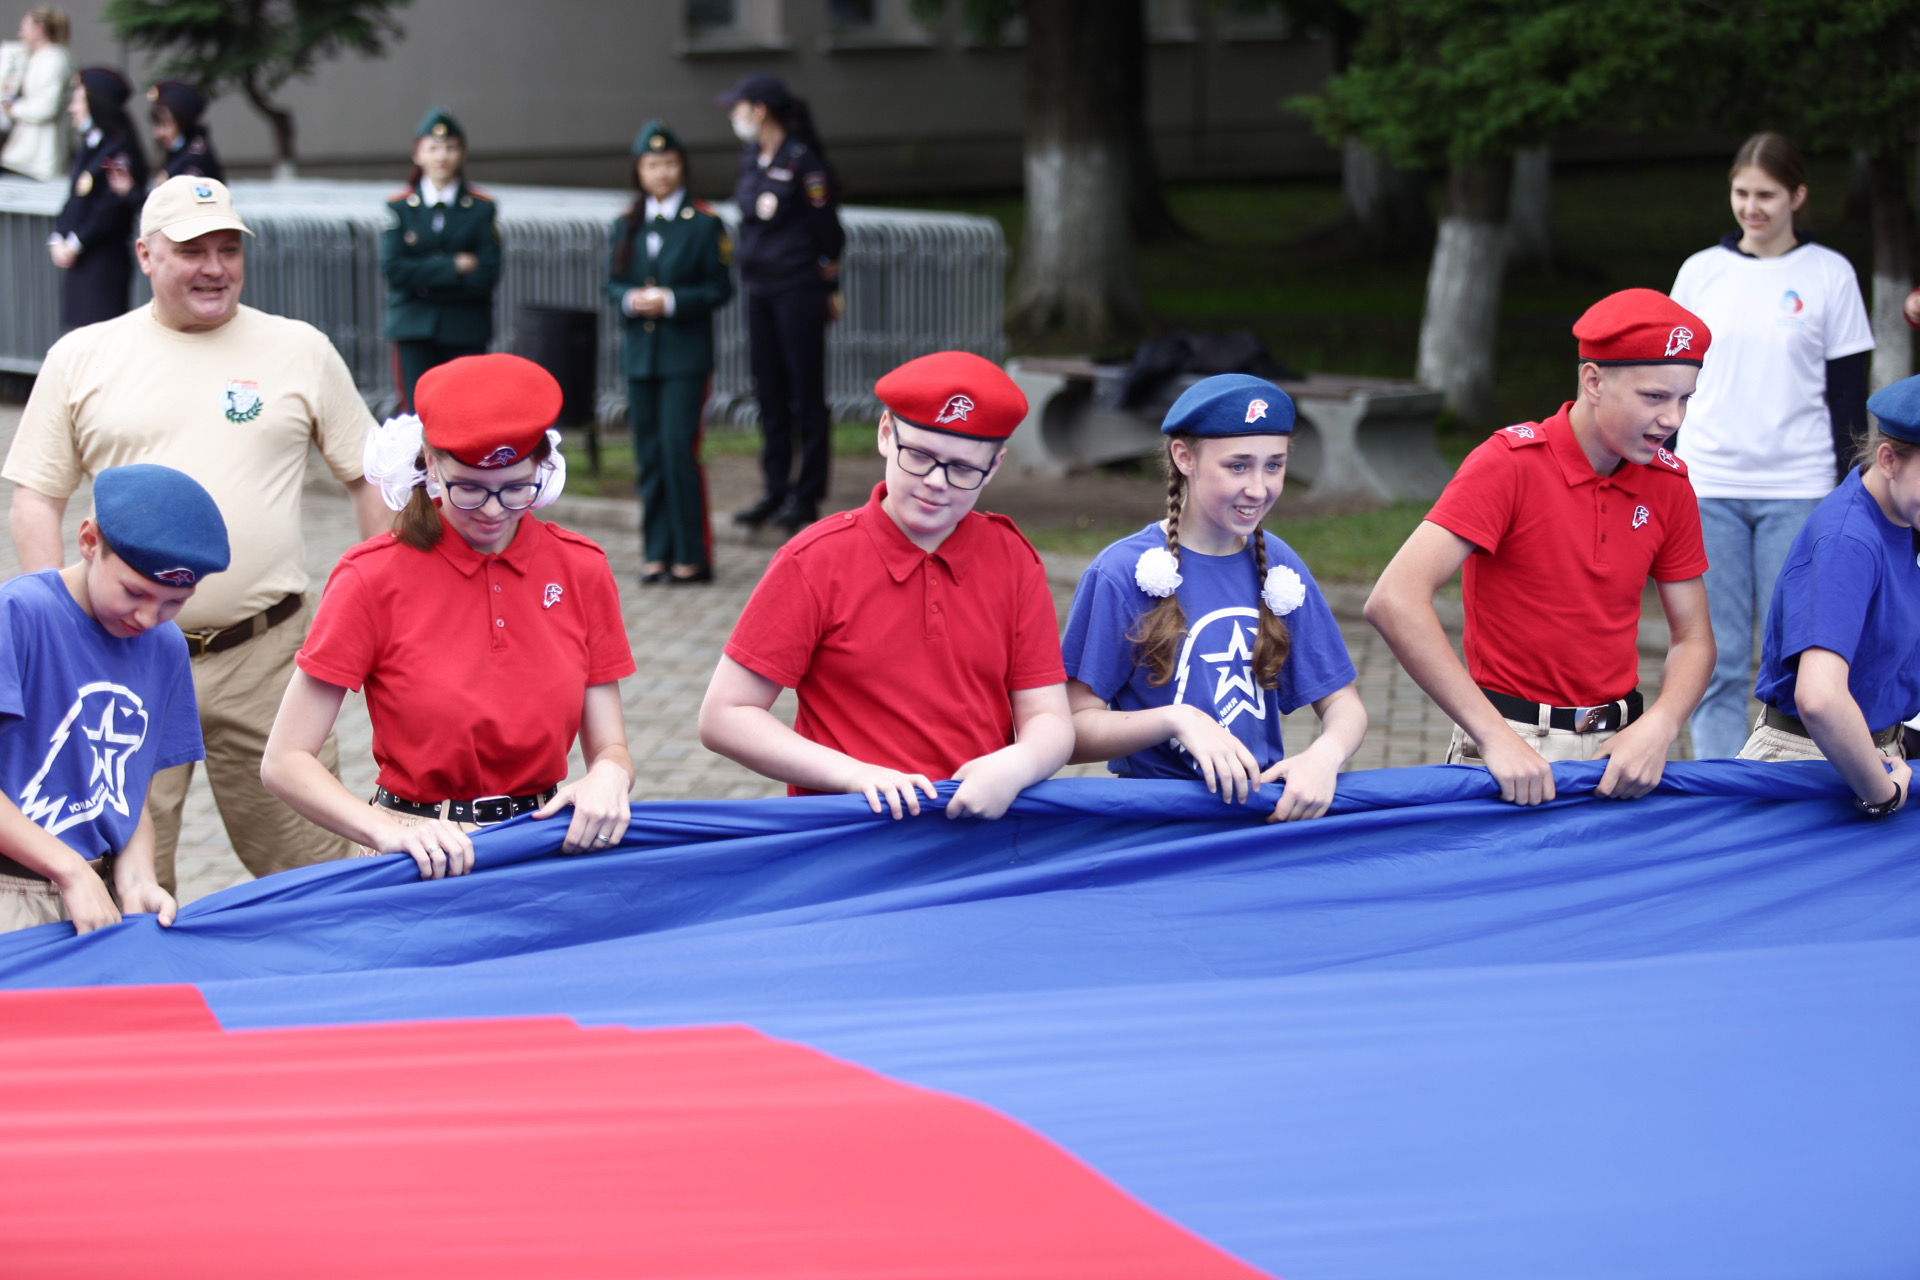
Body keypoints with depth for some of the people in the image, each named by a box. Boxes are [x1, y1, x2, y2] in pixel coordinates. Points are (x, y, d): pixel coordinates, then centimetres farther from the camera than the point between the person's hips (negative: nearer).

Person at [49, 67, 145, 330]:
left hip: (104, 261, -8)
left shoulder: (119, 150, -12)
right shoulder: (88, 147, 15)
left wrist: (75, 244, -15)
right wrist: (57, 239, 2)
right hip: (76, 259, 8)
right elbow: (73, 200, 16)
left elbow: (110, 212, -17)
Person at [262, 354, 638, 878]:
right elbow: (284, 763, -5)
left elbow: (610, 746, 9)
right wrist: (389, 831, -21)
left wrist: (609, 777, -15)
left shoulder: (582, 571, 6)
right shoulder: (373, 579, -4)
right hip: (426, 866, -3)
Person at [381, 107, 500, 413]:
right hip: (414, 331, 0)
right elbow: (393, 269, -7)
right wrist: (454, 267, -12)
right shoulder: (400, 207, 5)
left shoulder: (481, 208, 4)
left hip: (465, 333, 0)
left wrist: (426, 279, -10)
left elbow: (486, 275, -5)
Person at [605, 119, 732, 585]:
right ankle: (657, 552, 14)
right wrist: (629, 299, -9)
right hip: (639, 354, 5)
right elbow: (613, 282, 13)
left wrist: (672, 301, -17)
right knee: (649, 456, 7)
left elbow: (719, 288, -4)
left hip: (685, 356, -5)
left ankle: (691, 555, -3)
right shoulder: (627, 226, 10)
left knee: (679, 450, -10)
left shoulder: (704, 224, -3)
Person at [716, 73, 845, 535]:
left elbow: (826, 227, -9)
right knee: (769, 392, 10)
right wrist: (748, 264, 17)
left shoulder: (802, 161, -12)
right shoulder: (751, 157, 10)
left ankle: (807, 496, 6)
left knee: (806, 391, 0)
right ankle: (775, 491, 17)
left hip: (799, 289, -8)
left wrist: (830, 286, -7)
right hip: (759, 288, 8)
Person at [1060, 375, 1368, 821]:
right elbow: (1074, 731, -4)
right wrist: (1175, 719, -20)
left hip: (1267, 807, -1)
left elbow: (1342, 703, 13)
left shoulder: (1278, 566, 11)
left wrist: (1325, 755, -10)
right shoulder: (1122, 573, -3)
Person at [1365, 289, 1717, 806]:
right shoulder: (1510, 463, -12)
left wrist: (1657, 728, -11)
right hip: (1512, 760, -5)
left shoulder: (1669, 484, 5)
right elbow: (1395, 601, -23)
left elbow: (1693, 637, 12)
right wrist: (1497, 739, -28)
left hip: (1620, 753, 5)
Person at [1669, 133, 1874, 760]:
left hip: (1797, 491, -2)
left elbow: (1849, 393, 4)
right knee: (1717, 657, 1)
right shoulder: (1700, 271, 8)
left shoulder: (1829, 275, 2)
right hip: (1708, 487, 2)